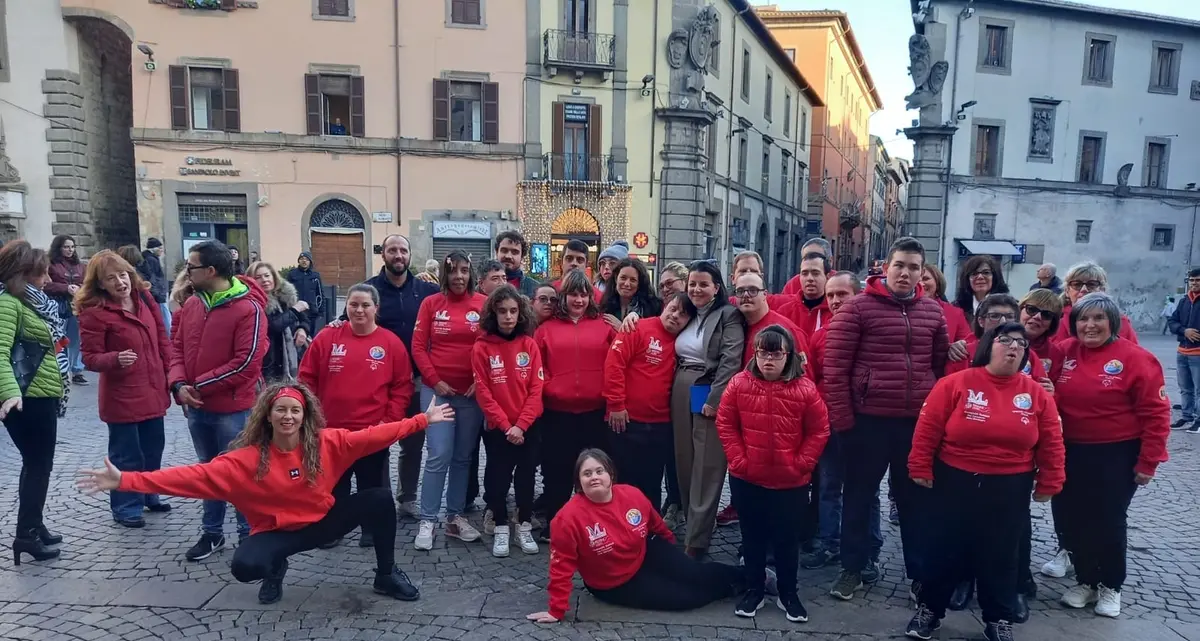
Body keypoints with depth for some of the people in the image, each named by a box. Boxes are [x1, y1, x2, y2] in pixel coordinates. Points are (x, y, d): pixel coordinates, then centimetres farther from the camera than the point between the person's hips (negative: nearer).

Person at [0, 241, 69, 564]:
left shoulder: (33, 301, 13)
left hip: (42, 397, 9)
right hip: (27, 399, -9)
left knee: (37, 464, 17)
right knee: (38, 465, -2)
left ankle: (34, 526, 29)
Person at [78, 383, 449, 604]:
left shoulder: (327, 443, -13)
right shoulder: (247, 459, -17)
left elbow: (373, 436, -11)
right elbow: (195, 476, -23)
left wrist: (423, 420, -12)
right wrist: (125, 481, -31)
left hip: (324, 520, 2)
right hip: (277, 532, -1)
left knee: (379, 500, -19)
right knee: (245, 566, -33)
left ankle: (387, 575, 3)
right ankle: (275, 569, 9)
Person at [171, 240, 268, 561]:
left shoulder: (248, 308, -17)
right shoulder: (191, 305, 6)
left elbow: (246, 362, -21)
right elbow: (177, 347, 9)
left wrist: (200, 385, -17)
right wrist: (179, 385, -9)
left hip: (233, 409, -7)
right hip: (196, 407, 7)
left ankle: (249, 535, 21)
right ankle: (212, 532, 34)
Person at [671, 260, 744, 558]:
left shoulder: (728, 315, -5)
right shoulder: (687, 315, 14)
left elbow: (730, 361, -14)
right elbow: (677, 357, 19)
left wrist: (713, 399, -19)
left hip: (709, 397, -6)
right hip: (681, 396, 7)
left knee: (706, 470, -3)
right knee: (685, 465, 11)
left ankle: (695, 542, 1)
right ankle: (692, 527, 23)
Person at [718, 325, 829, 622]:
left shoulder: (805, 389, -9)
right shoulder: (739, 384, -6)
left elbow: (819, 432, -3)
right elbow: (725, 424, -1)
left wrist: (800, 464, -8)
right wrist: (738, 459, -7)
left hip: (791, 482, -1)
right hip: (746, 479, 1)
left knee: (787, 539, 12)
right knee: (752, 537, 15)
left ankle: (788, 593, 30)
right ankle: (754, 589, 31)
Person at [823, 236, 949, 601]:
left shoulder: (933, 312, 9)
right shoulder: (858, 307, -6)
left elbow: (942, 365, 16)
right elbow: (834, 365, -9)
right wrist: (841, 417, -11)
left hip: (918, 421, 4)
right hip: (868, 420, -3)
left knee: (915, 499, 14)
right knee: (859, 495, 9)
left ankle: (921, 573, 29)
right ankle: (853, 568, 24)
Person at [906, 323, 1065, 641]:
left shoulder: (1037, 394, 0)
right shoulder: (955, 383, -9)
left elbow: (1051, 443, 5)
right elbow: (927, 430, -7)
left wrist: (1048, 484, 4)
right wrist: (920, 469, -6)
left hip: (1010, 489, 2)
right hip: (954, 482, -2)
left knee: (1001, 554, 12)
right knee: (946, 548, 8)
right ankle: (930, 608, 25)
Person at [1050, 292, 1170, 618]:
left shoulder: (1135, 358, -11)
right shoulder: (1064, 353, 0)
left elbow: (1156, 413, -9)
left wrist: (1147, 462, -9)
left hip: (1117, 455, -4)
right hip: (1070, 453, 4)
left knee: (1108, 520, 6)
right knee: (1071, 519, 9)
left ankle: (1111, 586, 28)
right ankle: (1085, 580, 30)